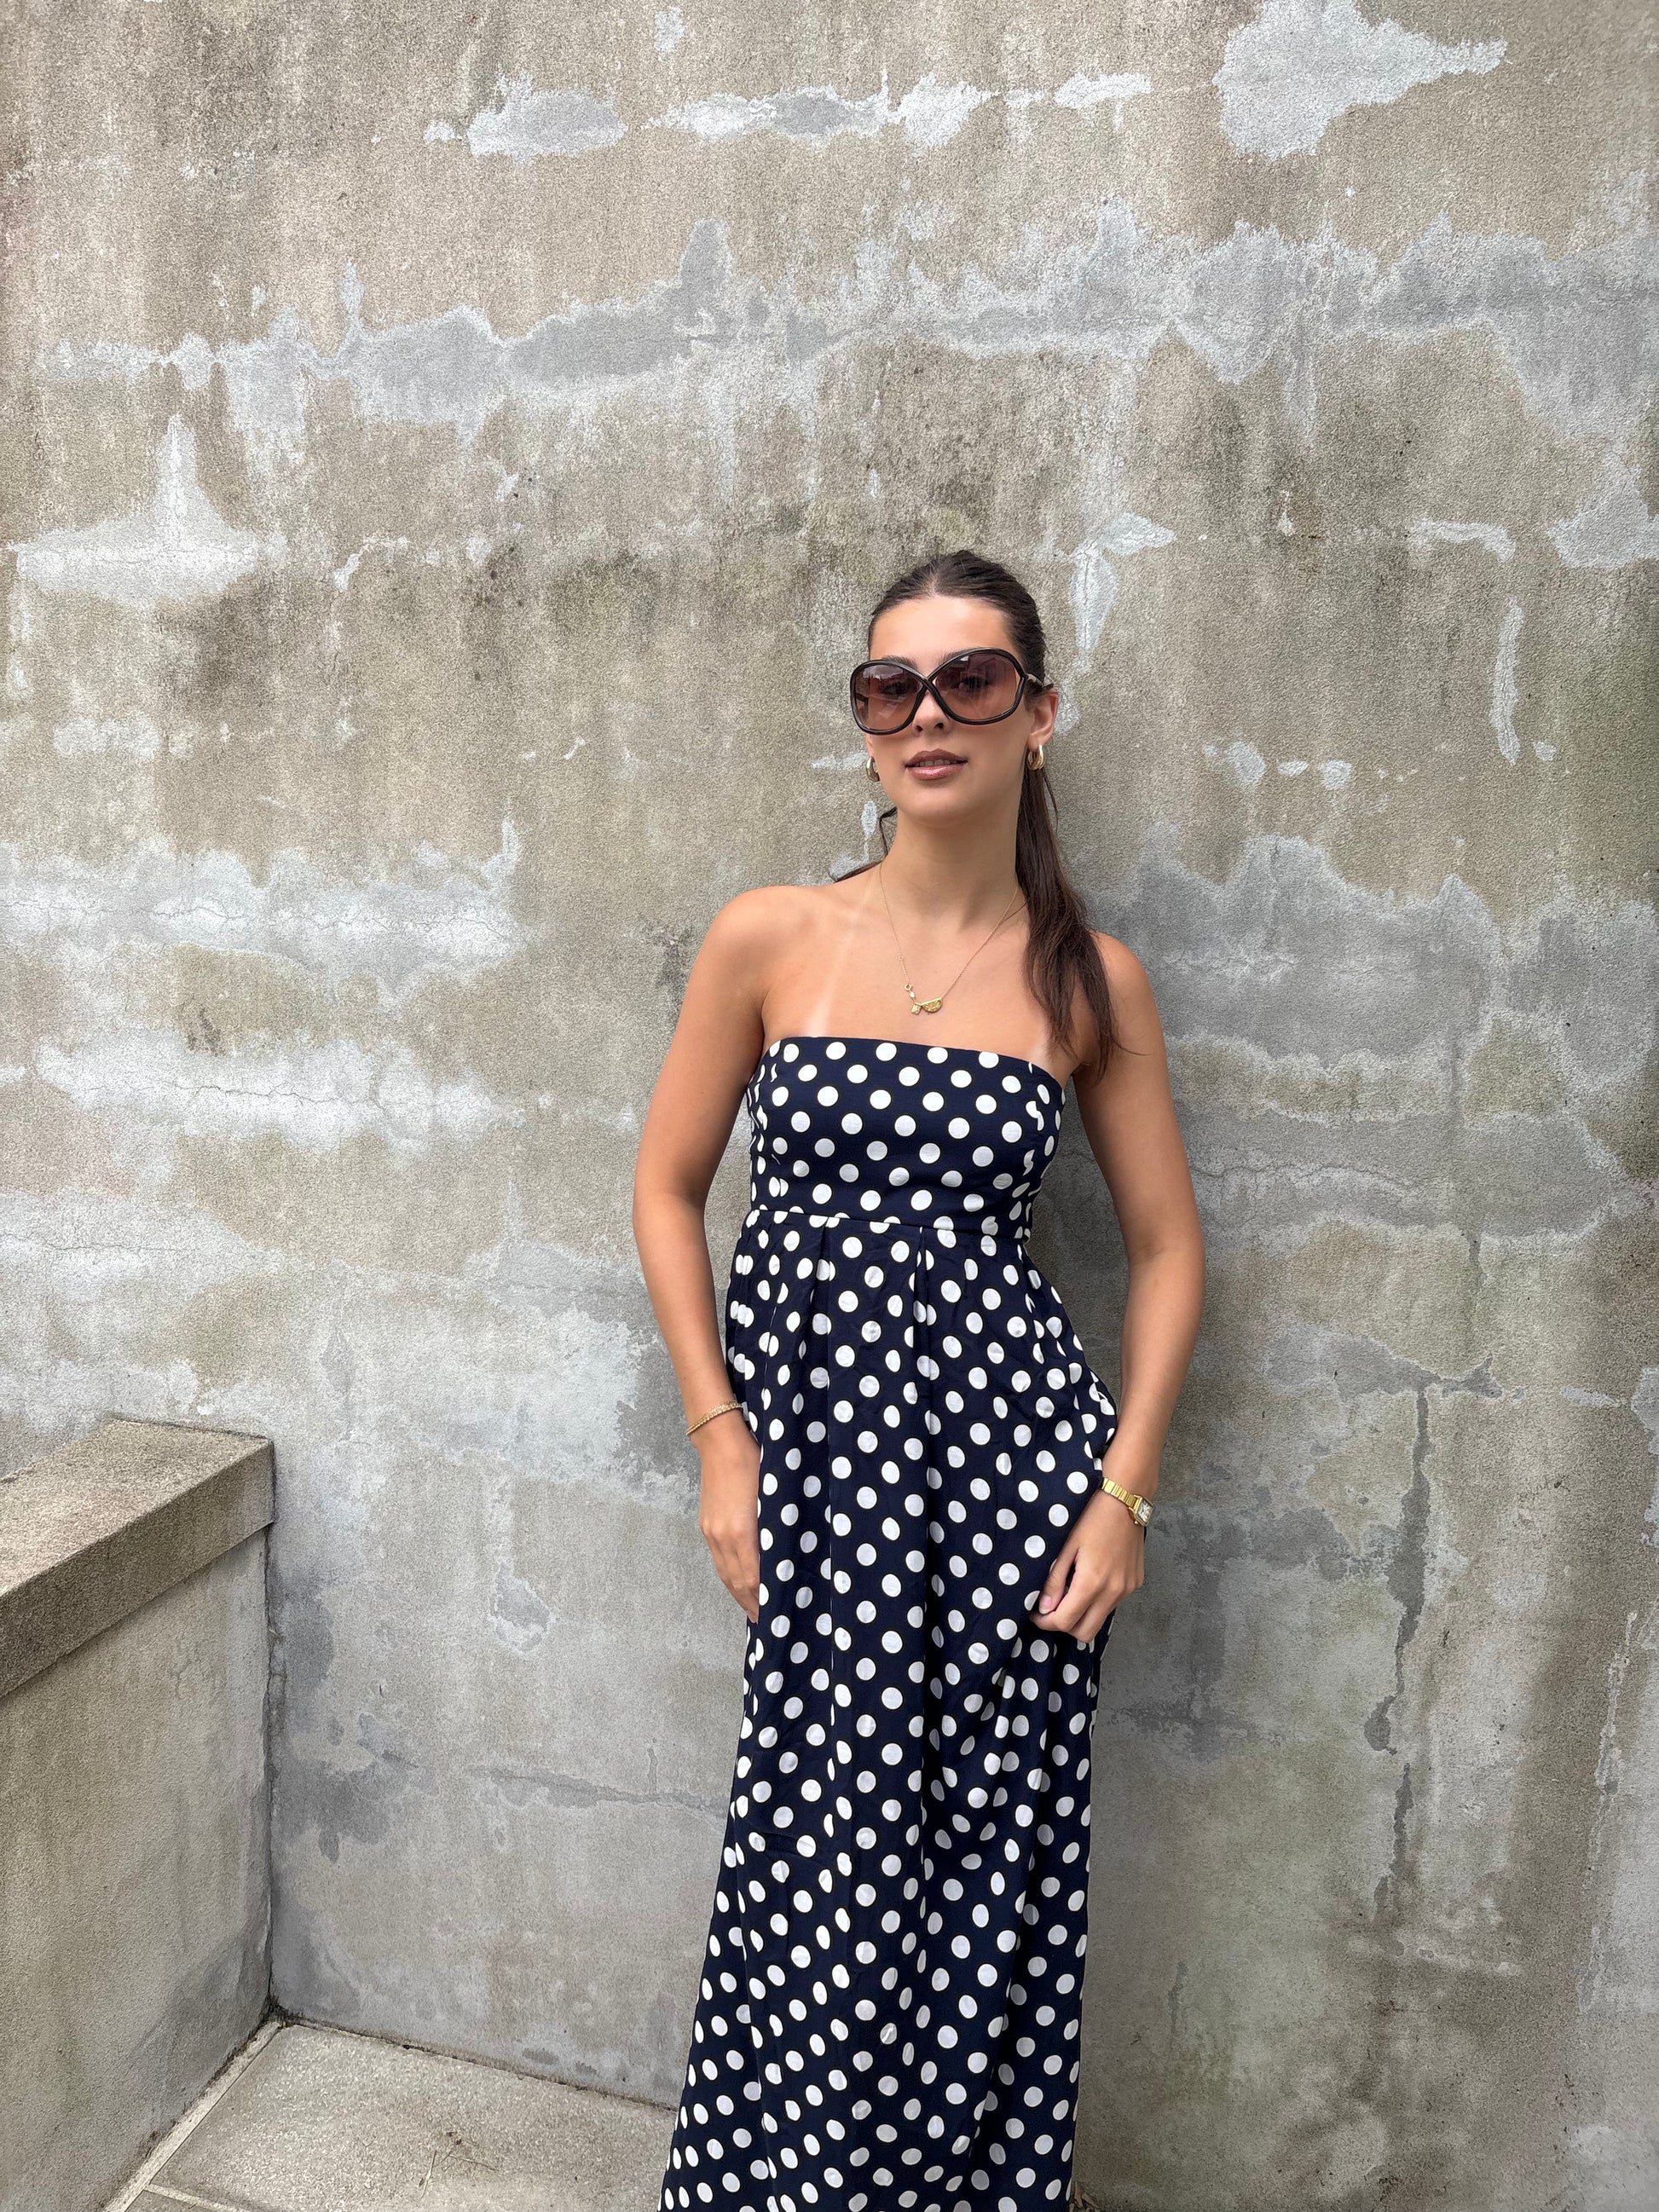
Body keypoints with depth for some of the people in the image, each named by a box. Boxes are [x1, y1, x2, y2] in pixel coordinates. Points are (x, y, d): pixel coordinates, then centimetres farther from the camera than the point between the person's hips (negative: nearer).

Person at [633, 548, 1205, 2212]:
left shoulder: (1092, 981, 1)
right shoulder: (768, 937, -1)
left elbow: (1166, 1247, 7)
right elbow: (667, 1190, 3)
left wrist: (1126, 1483, -2)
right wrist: (720, 1438, -3)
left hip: (1009, 1447, 1)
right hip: (815, 1443, 0)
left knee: (992, 1862, 9)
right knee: (831, 1860, 7)